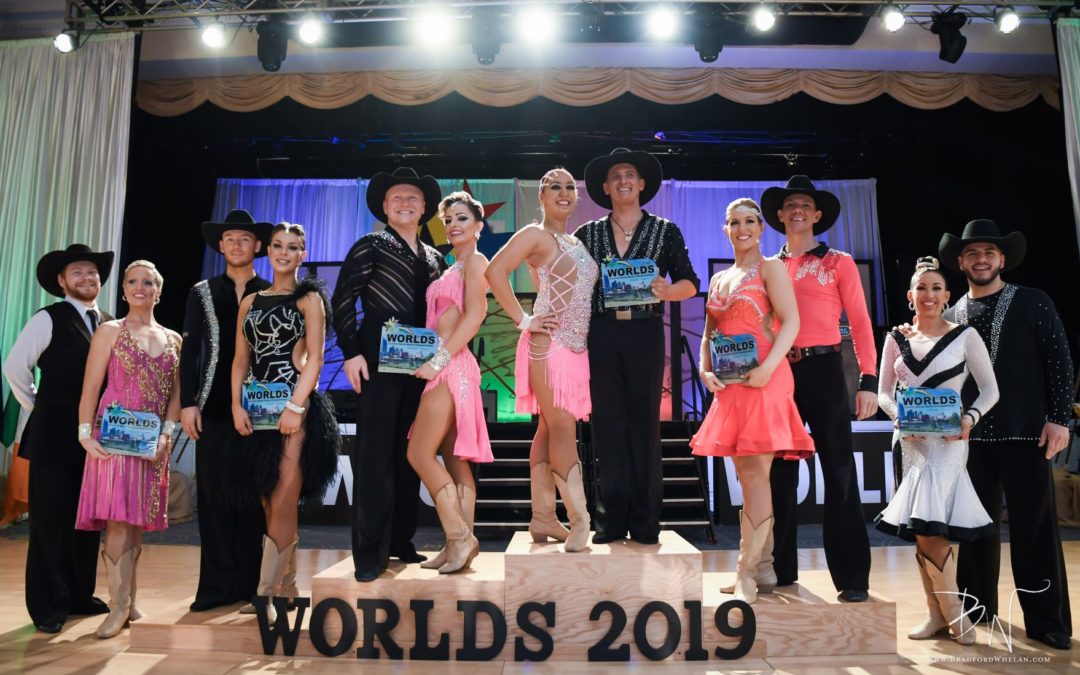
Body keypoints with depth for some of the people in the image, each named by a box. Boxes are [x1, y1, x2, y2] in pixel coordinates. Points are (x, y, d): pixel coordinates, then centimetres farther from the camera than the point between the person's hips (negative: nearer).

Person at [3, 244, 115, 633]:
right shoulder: (48, 319, -5)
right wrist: (39, 408, -1)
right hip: (55, 435, -5)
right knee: (50, 521, 2)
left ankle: (80, 595, 23)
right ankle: (48, 607, 10)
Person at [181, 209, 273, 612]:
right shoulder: (202, 293, 11)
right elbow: (190, 351, 7)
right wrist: (188, 403, -2)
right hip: (214, 408, 1)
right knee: (214, 494, 1)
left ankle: (247, 583, 12)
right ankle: (219, 585, 10)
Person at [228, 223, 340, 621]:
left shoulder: (309, 299, 2)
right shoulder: (251, 301, 16)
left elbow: (314, 360, -6)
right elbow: (240, 358, 12)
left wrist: (295, 407, -16)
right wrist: (237, 404, -2)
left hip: (295, 405, -5)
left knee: (282, 502, -7)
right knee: (268, 501, 8)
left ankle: (266, 593, -4)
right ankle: (285, 582, 19)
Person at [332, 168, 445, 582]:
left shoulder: (434, 258, 17)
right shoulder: (370, 246, 3)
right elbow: (343, 300, -4)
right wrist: (351, 352, -13)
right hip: (379, 361, -5)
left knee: (410, 454, 9)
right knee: (374, 455, -5)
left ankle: (401, 541, 20)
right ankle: (370, 552, 2)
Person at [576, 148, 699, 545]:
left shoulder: (665, 231, 9)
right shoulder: (587, 234, 13)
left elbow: (690, 283, 6)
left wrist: (666, 290, -16)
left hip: (645, 334, -1)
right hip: (601, 334, 1)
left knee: (644, 426, 1)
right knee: (608, 426, 2)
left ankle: (644, 523, 9)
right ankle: (611, 522, 9)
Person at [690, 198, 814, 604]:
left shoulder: (770, 268, 1)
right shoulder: (719, 279, 19)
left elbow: (791, 322, -9)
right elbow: (708, 335, 20)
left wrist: (767, 368, -21)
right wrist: (705, 371, 2)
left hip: (763, 380, -7)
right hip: (729, 385, 7)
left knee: (754, 473, -10)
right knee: (747, 476, 9)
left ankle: (746, 575, -6)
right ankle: (763, 569, 19)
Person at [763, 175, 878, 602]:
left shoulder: (838, 263, 8)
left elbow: (859, 322, 2)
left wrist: (869, 380, -8)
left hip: (823, 369, -3)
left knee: (839, 471, -1)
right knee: (780, 473, 7)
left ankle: (852, 577, 6)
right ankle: (781, 569, 18)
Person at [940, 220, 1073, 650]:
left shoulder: (1033, 303, 3)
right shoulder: (951, 317, 10)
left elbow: (1060, 362, -1)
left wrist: (1058, 418, -8)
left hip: (1024, 432, -2)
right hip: (970, 435, 3)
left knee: (1034, 527, 2)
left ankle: (1047, 621, 13)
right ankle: (975, 610, 20)